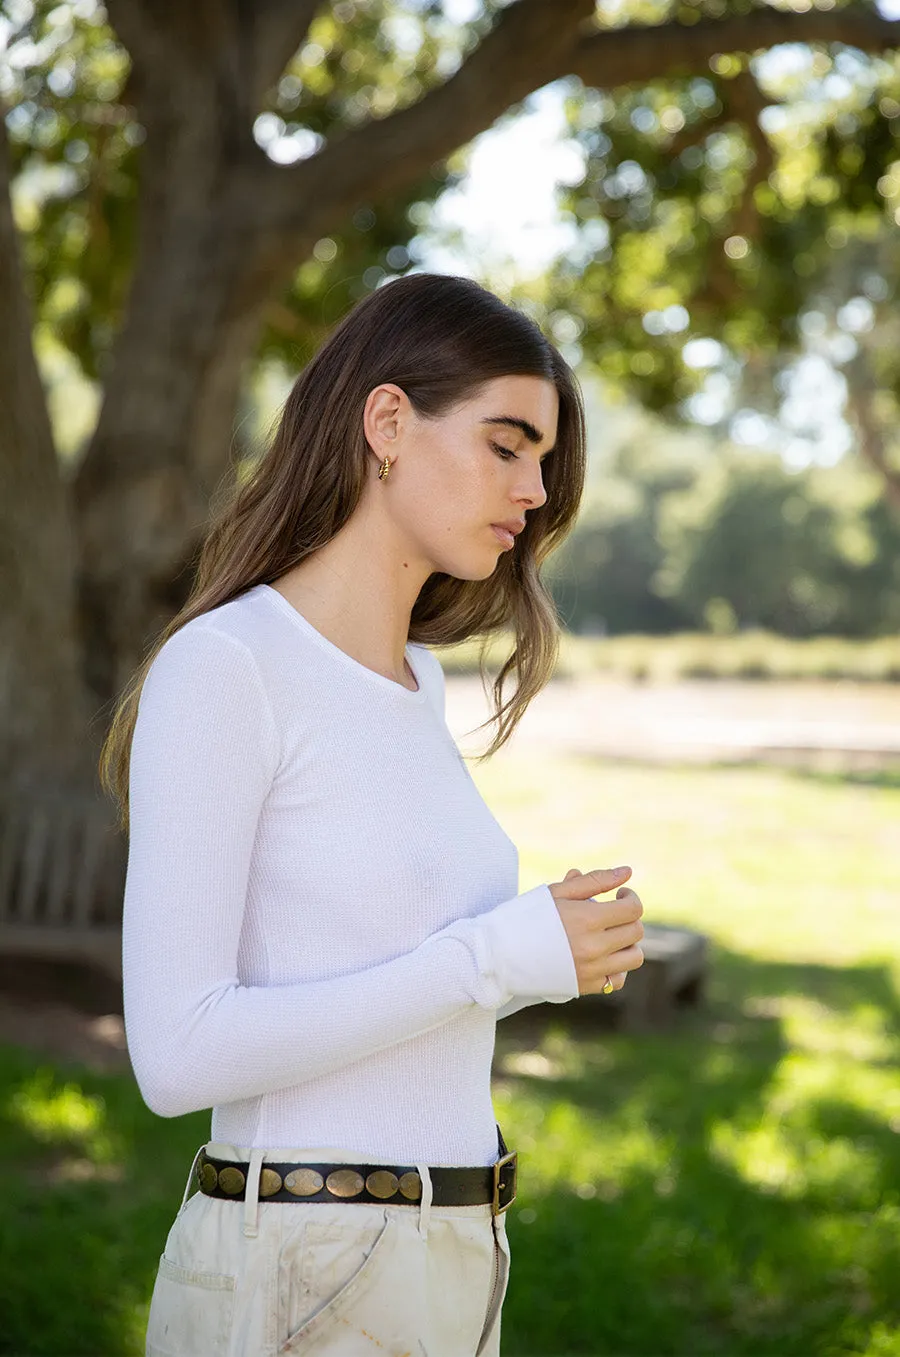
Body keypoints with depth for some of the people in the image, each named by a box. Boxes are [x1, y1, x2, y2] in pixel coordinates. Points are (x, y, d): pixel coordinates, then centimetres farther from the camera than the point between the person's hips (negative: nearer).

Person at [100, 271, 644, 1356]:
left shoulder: (411, 678, 11)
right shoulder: (221, 668, -14)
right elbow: (176, 1054, -20)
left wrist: (551, 958, 1)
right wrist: (498, 955, -19)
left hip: (451, 1270, 8)